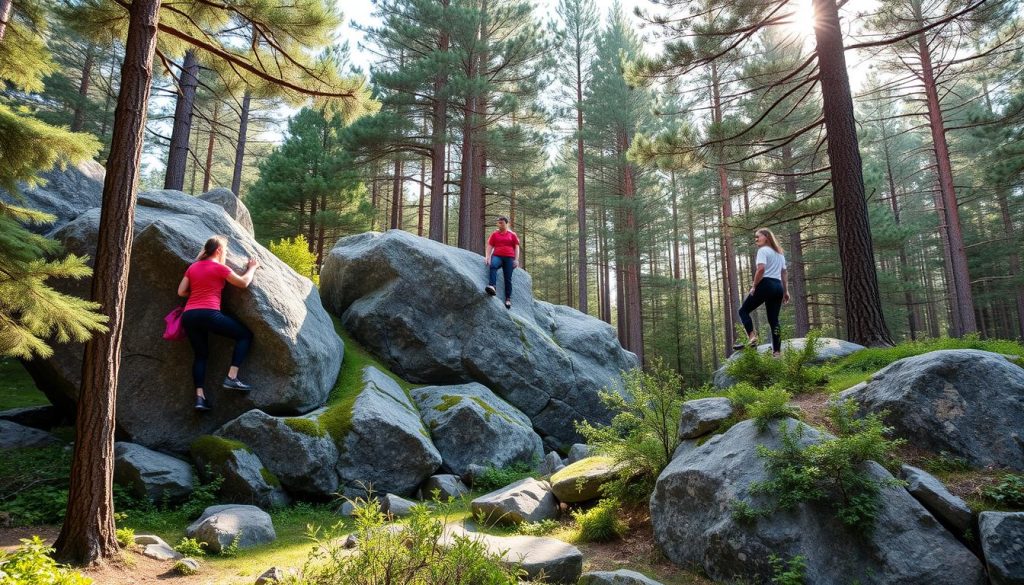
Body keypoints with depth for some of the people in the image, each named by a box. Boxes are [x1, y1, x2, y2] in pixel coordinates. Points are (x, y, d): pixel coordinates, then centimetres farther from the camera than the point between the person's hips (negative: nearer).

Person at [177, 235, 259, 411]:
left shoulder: (192, 267, 18)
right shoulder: (219, 268, 1)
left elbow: (181, 292, 16)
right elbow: (243, 283, 6)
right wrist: (252, 268, 22)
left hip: (188, 316, 7)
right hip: (208, 314, -6)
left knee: (200, 354, 18)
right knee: (245, 335, 7)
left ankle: (200, 396, 4)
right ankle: (232, 377, -5)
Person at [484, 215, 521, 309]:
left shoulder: (512, 234, 11)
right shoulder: (494, 234, 13)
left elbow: (516, 247, 11)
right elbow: (490, 246, 12)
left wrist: (516, 259, 1)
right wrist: (487, 257, -1)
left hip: (509, 258, 1)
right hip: (497, 256, -1)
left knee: (508, 278, -1)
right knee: (493, 266, -35)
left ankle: (508, 299, 4)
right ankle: (492, 286, -52)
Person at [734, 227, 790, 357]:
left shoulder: (763, 250, -3)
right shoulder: (780, 253, 23)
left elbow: (761, 269, -17)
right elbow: (784, 273, 23)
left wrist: (754, 287, -11)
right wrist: (785, 291, 23)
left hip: (765, 285, -8)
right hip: (778, 287, 8)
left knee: (744, 310, 2)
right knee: (773, 319, 6)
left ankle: (751, 337, -17)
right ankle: (777, 351, 1)